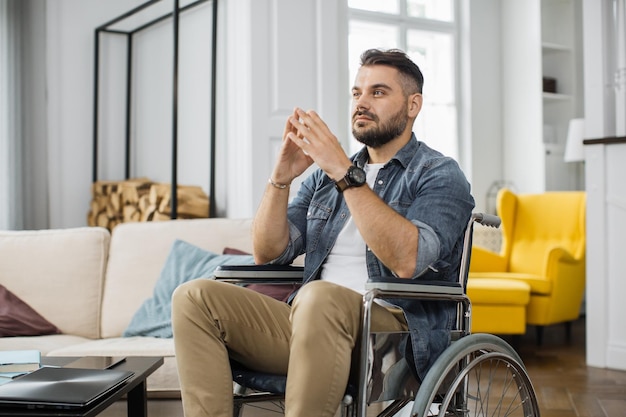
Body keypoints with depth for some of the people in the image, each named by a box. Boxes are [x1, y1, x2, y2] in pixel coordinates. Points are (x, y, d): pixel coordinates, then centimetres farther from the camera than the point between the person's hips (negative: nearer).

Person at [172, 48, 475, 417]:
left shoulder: (439, 175, 2)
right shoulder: (324, 176, 20)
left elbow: (408, 260, -19)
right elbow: (268, 253, 12)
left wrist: (345, 173, -20)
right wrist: (281, 176, -4)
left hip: (398, 328, -6)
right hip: (316, 322, 6)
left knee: (320, 297, -38)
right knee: (194, 297, -12)